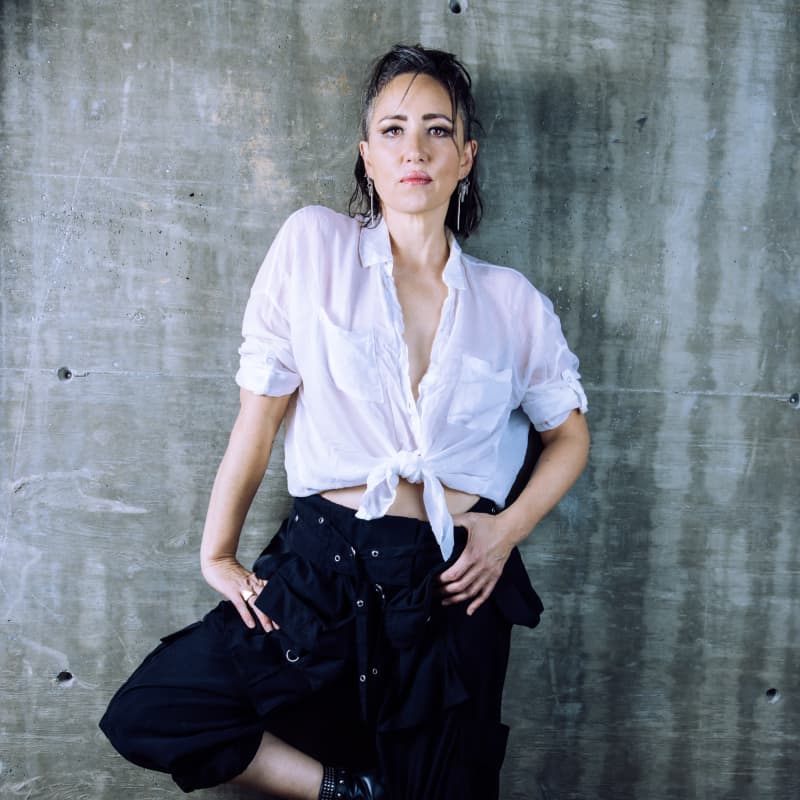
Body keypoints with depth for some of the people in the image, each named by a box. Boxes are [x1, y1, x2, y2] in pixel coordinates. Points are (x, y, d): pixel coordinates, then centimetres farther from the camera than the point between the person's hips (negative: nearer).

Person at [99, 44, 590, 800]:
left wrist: (507, 531, -1)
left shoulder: (511, 300, 3)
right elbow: (261, 411, -1)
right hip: (324, 567, 0)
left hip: (452, 590, 1)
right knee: (143, 716, -8)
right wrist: (217, 553, 0)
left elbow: (569, 435, 14)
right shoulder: (314, 244, -2)